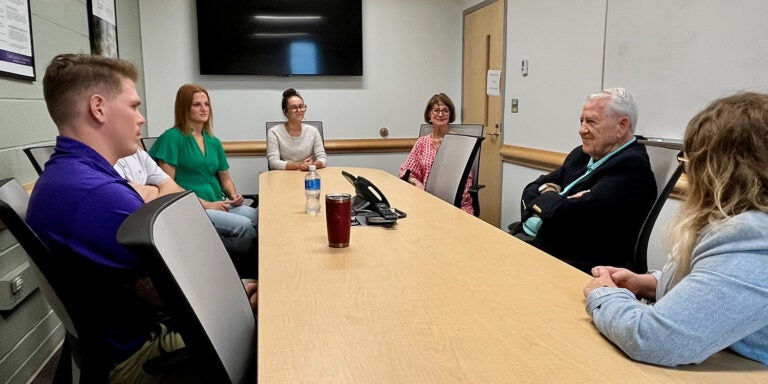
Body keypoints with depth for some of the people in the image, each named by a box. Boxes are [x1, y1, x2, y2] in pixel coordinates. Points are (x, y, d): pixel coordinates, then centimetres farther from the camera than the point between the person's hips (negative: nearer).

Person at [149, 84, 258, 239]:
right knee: (243, 225, -28)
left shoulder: (214, 142, 15)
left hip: (220, 204, 6)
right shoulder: (172, 137, -3)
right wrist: (206, 204, -13)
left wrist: (233, 195, 1)